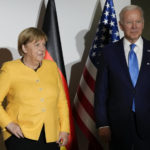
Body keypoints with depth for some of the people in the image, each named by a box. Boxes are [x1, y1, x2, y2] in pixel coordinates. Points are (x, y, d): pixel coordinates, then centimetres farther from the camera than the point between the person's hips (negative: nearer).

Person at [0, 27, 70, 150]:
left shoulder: (52, 66, 13)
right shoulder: (10, 69, 2)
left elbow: (62, 101, 15)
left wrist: (64, 129, 8)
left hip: (51, 136, 3)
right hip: (21, 135, -3)